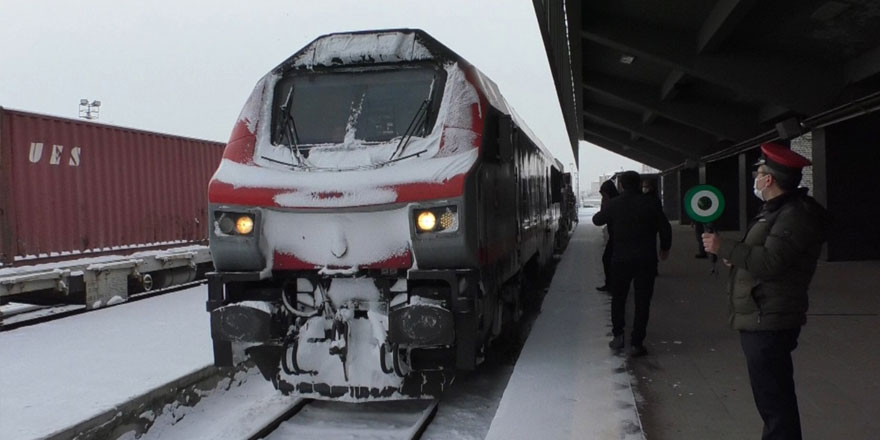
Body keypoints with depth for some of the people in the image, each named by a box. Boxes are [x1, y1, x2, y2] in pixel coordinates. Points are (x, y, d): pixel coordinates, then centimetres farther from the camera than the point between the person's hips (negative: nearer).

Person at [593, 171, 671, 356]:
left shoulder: (614, 204, -3)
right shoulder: (650, 202, -6)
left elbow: (597, 220, 13)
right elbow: (665, 228, -3)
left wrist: (604, 211, 34)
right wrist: (665, 248, 13)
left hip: (620, 259, 1)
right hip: (646, 259, -1)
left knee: (618, 298, 18)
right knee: (642, 302, 4)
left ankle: (618, 336, 15)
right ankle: (636, 343, 2)